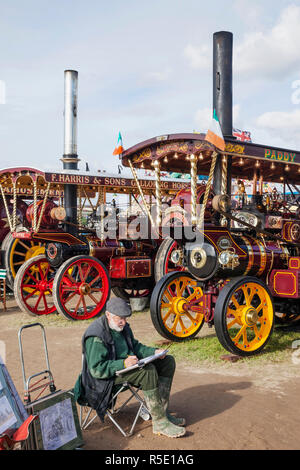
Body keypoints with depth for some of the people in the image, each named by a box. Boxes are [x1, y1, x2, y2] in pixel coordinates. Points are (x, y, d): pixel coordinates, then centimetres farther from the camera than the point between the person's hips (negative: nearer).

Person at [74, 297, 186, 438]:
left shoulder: (122, 326, 7)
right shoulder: (96, 336, -21)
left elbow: (135, 346, 17)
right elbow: (97, 369, -24)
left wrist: (154, 352, -1)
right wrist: (123, 364, -34)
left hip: (127, 363, 9)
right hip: (109, 377, -9)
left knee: (168, 361, 1)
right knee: (148, 370, -32)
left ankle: (162, 410, 1)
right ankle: (160, 422, -23)